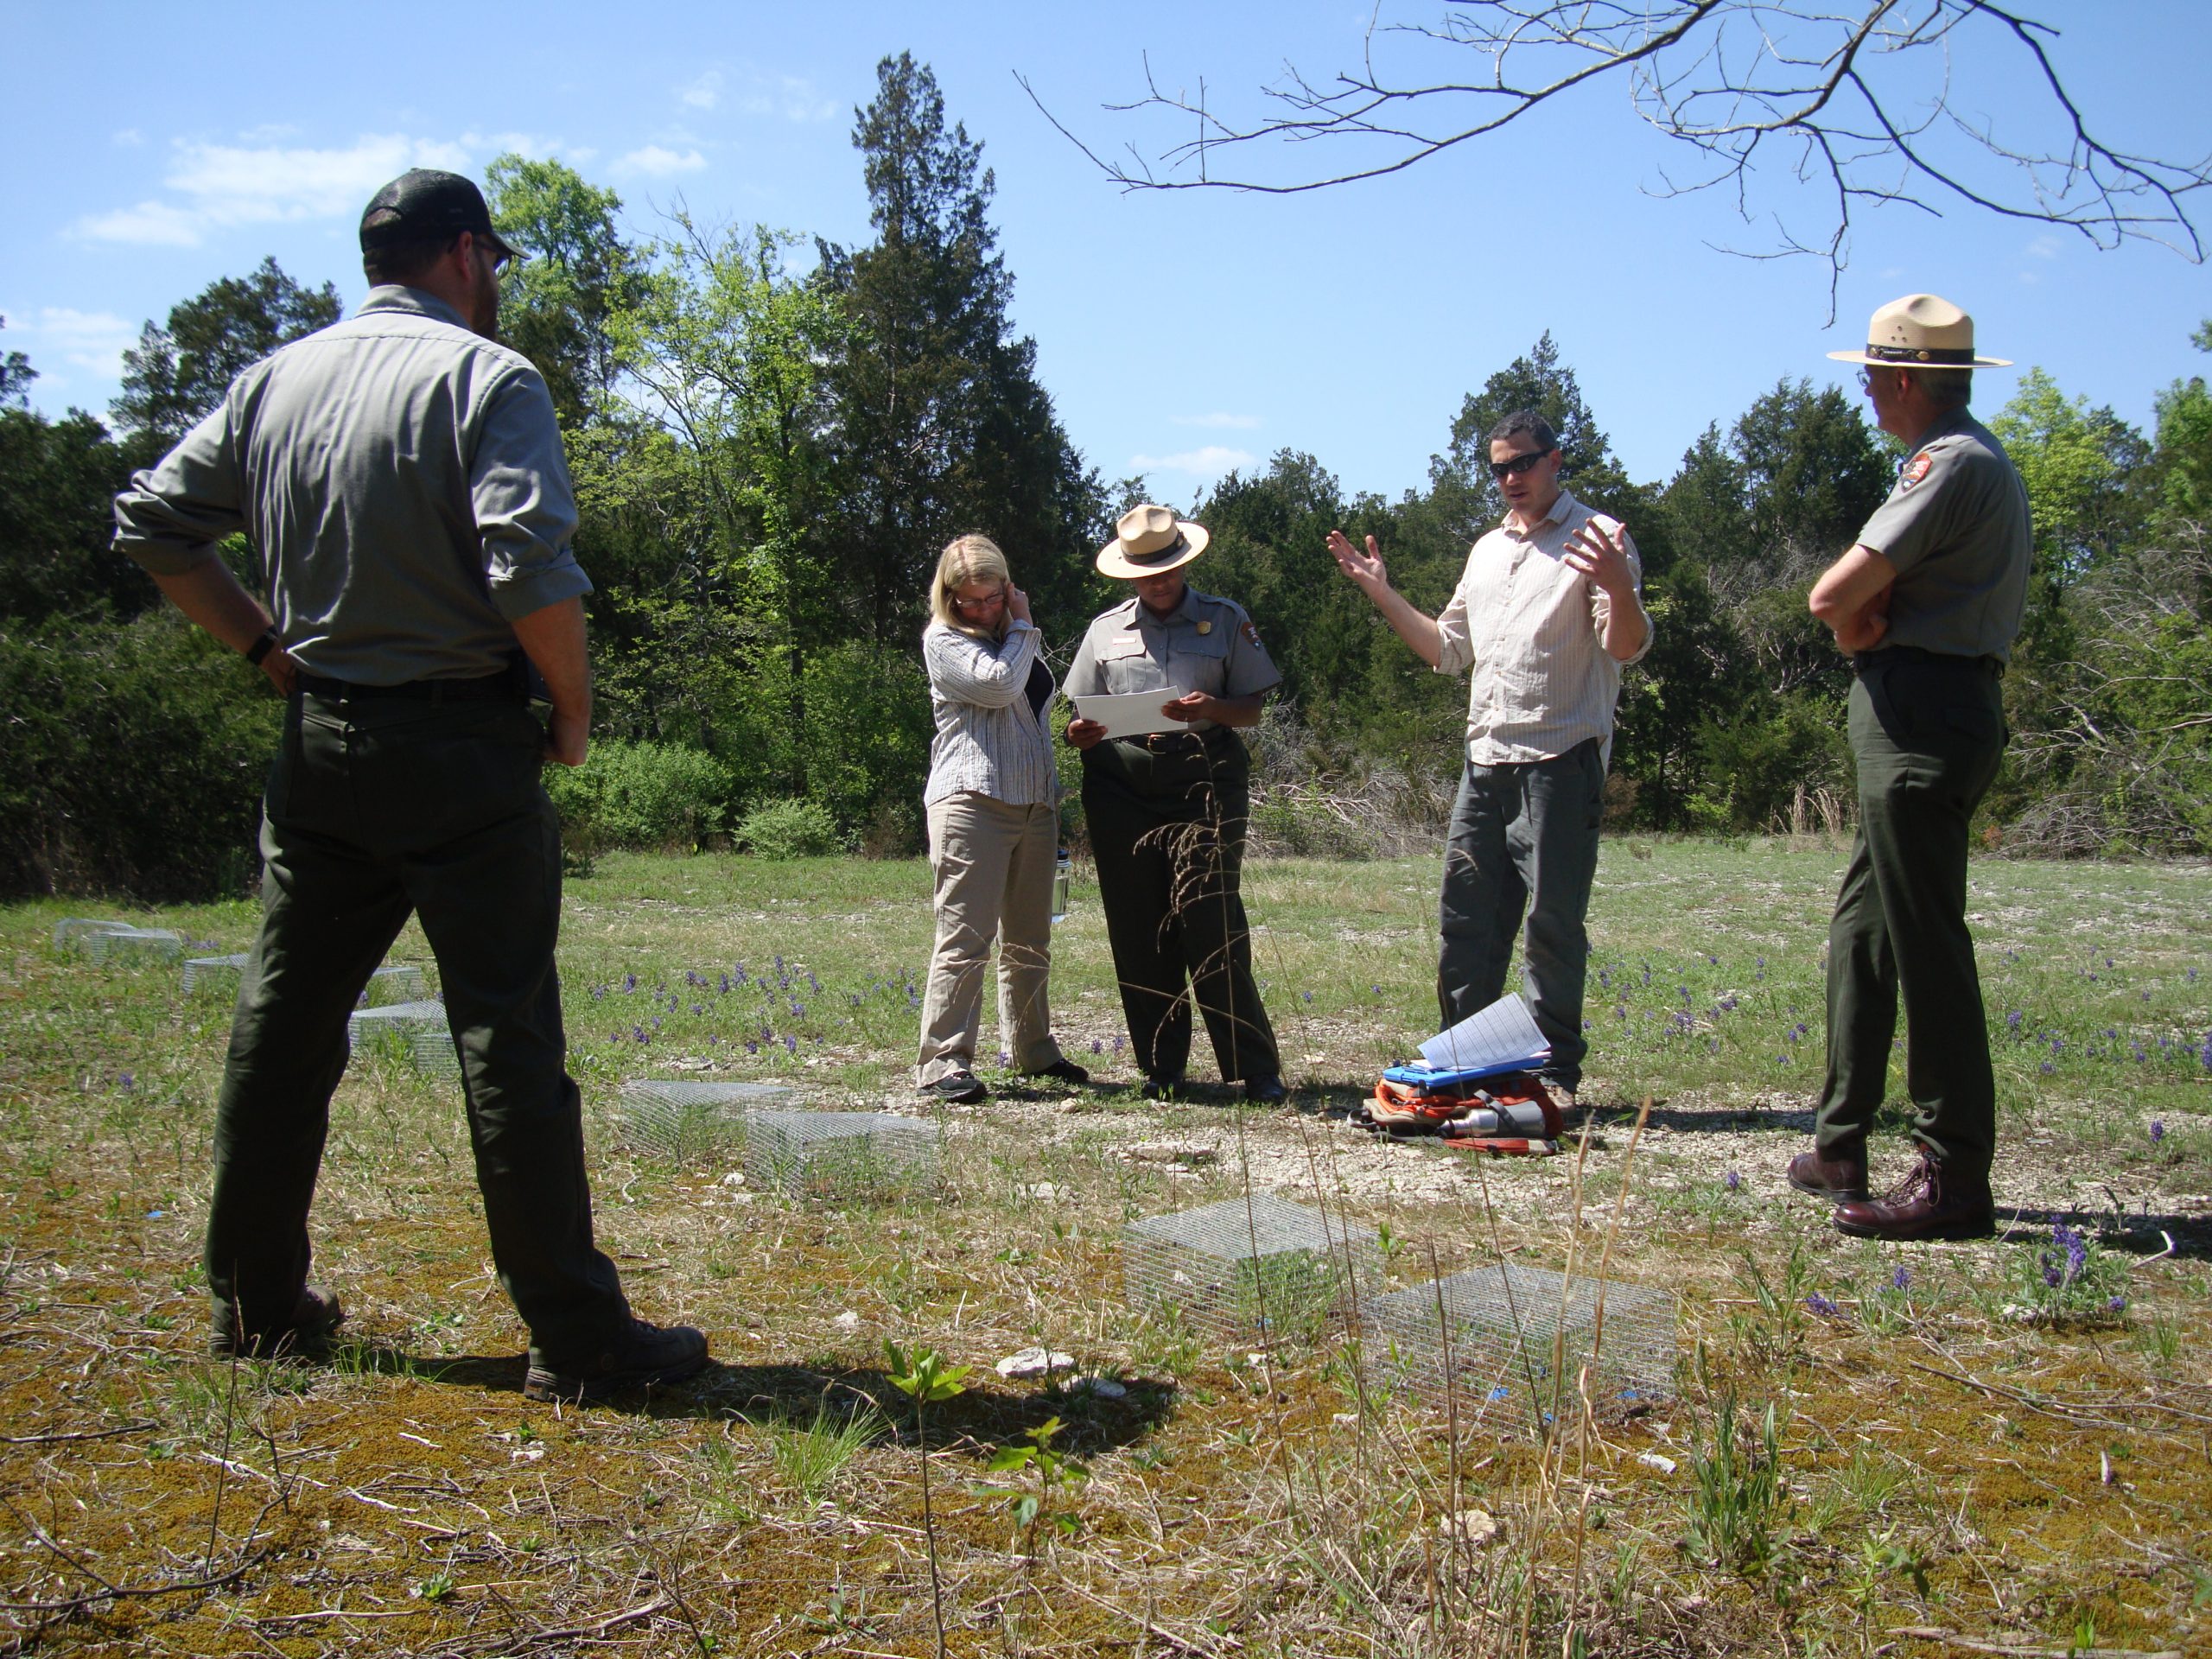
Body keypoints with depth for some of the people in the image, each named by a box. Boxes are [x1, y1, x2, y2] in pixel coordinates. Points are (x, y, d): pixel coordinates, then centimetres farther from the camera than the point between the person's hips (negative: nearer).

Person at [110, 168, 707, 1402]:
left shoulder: (275, 380, 11)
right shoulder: (485, 377, -9)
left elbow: (152, 524, 13)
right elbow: (532, 569, -21)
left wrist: (266, 644, 14)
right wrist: (575, 707, -8)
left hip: (319, 746, 6)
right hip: (461, 752, -6)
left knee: (284, 1023, 15)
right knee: (509, 1040, -4)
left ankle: (255, 1302, 26)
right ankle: (579, 1340, 1)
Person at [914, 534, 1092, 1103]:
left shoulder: (1015, 639, 23)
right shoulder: (943, 639, 0)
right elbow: (998, 686, -16)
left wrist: (1056, 795, 22)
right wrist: (1023, 628, 0)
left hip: (1035, 805, 7)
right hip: (972, 801, -7)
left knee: (1031, 942, 12)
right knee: (967, 937, -11)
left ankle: (1032, 1050, 24)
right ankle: (943, 1063, -10)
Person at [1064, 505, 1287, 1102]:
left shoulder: (1226, 620, 12)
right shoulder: (1105, 629, 18)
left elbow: (1253, 708, 7)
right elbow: (1082, 718, 18)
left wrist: (1211, 709, -14)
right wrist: (1080, 734, -6)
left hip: (1203, 779, -3)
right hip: (1122, 782, 3)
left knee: (1207, 919, -14)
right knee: (1137, 930, 1)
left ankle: (1255, 1068, -9)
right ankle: (1160, 1065, 11)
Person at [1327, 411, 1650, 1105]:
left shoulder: (1595, 536, -2)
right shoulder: (1487, 550, 20)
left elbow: (1627, 647, -12)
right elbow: (1448, 650, 25)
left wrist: (1619, 588, -32)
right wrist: (1381, 593, 20)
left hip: (1560, 761, -7)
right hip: (1485, 760, 7)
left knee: (1553, 922, -3)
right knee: (1465, 918, 8)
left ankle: (1556, 1071, 6)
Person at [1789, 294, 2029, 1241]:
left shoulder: (1952, 463, -13)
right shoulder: (1971, 461, 22)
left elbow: (1835, 597, -20)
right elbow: (1858, 603, 14)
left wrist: (1855, 617, 1)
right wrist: (1867, 618, -7)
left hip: (1923, 715, -11)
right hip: (1914, 719, 11)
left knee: (1925, 944, -10)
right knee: (1860, 934, 13)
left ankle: (1956, 1179, -6)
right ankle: (1840, 1147, 21)